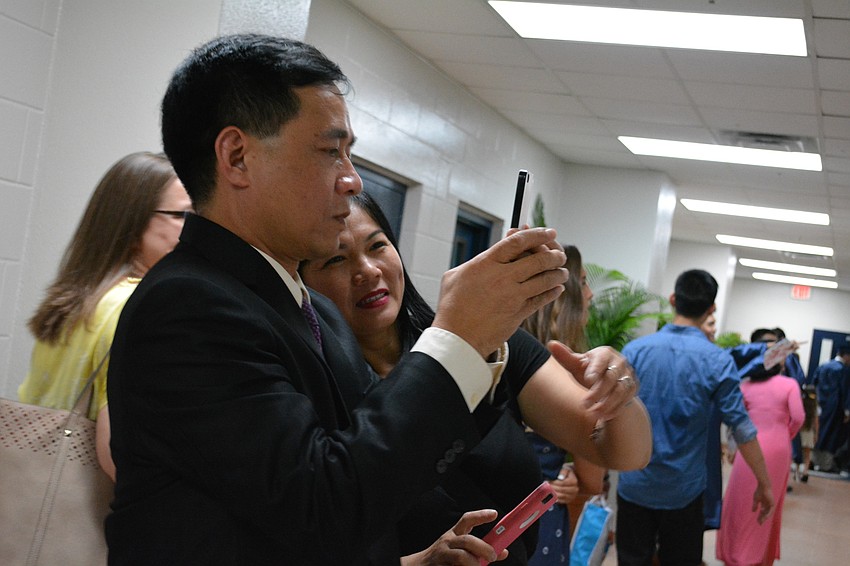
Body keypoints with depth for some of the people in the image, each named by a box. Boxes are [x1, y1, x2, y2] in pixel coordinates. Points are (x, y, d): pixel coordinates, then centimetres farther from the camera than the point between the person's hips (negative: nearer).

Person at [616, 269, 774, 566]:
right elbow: (742, 428, -9)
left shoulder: (634, 350, -6)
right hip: (683, 491, -1)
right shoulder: (718, 361, -10)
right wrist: (764, 484, 0)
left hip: (635, 486, 1)